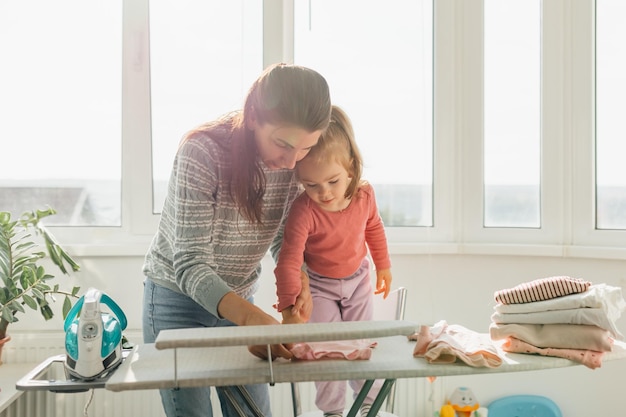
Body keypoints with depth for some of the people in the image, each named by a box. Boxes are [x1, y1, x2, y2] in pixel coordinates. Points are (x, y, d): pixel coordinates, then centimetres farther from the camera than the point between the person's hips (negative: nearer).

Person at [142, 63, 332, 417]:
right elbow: (190, 265, -29)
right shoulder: (202, 152, -27)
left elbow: (284, 237, 2)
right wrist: (250, 317, -45)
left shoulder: (293, 161, -11)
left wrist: (299, 280, -20)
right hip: (179, 298, -4)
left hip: (239, 301, 5)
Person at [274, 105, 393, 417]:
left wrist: (383, 266, 13)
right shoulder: (303, 211, -34)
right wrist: (289, 307, -44)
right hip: (319, 285, -3)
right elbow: (288, 261, -36)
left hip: (358, 279, 3)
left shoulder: (365, 195, -20)